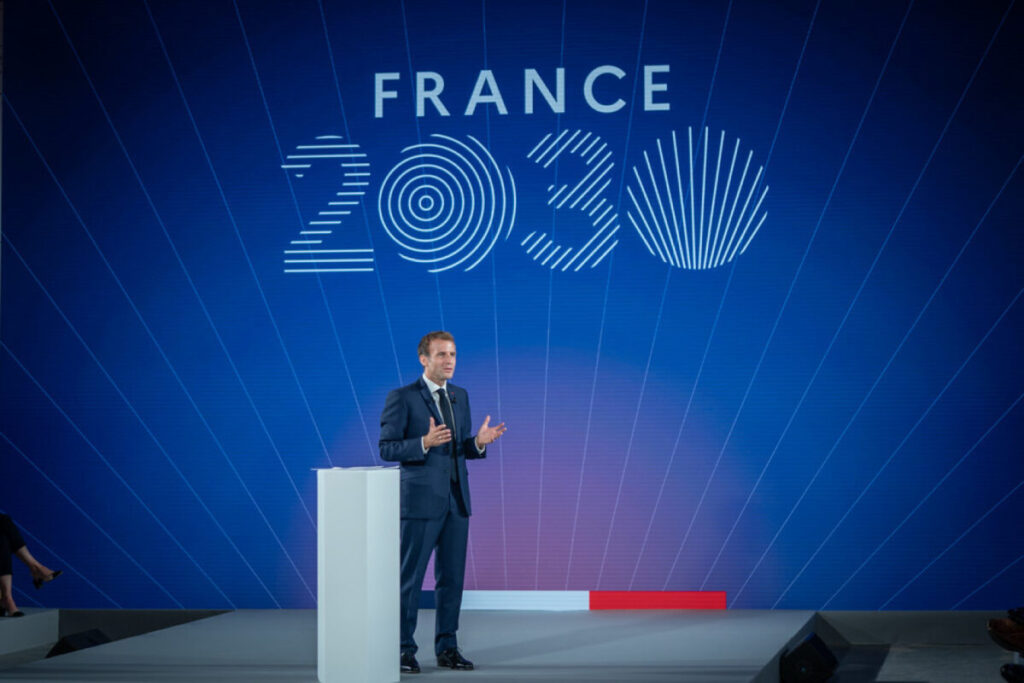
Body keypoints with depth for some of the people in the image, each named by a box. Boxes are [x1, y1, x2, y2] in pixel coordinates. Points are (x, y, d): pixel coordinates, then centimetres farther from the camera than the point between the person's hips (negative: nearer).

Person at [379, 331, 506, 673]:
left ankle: (447, 647, 17)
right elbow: (387, 449, -10)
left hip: (456, 501, 6)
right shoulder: (402, 398, -7)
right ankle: (404, 650, 8)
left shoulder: (460, 396, 12)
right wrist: (424, 443, -24)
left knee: (451, 577, 9)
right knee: (409, 578, 0)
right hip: (420, 502, -6)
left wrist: (479, 442, -6)